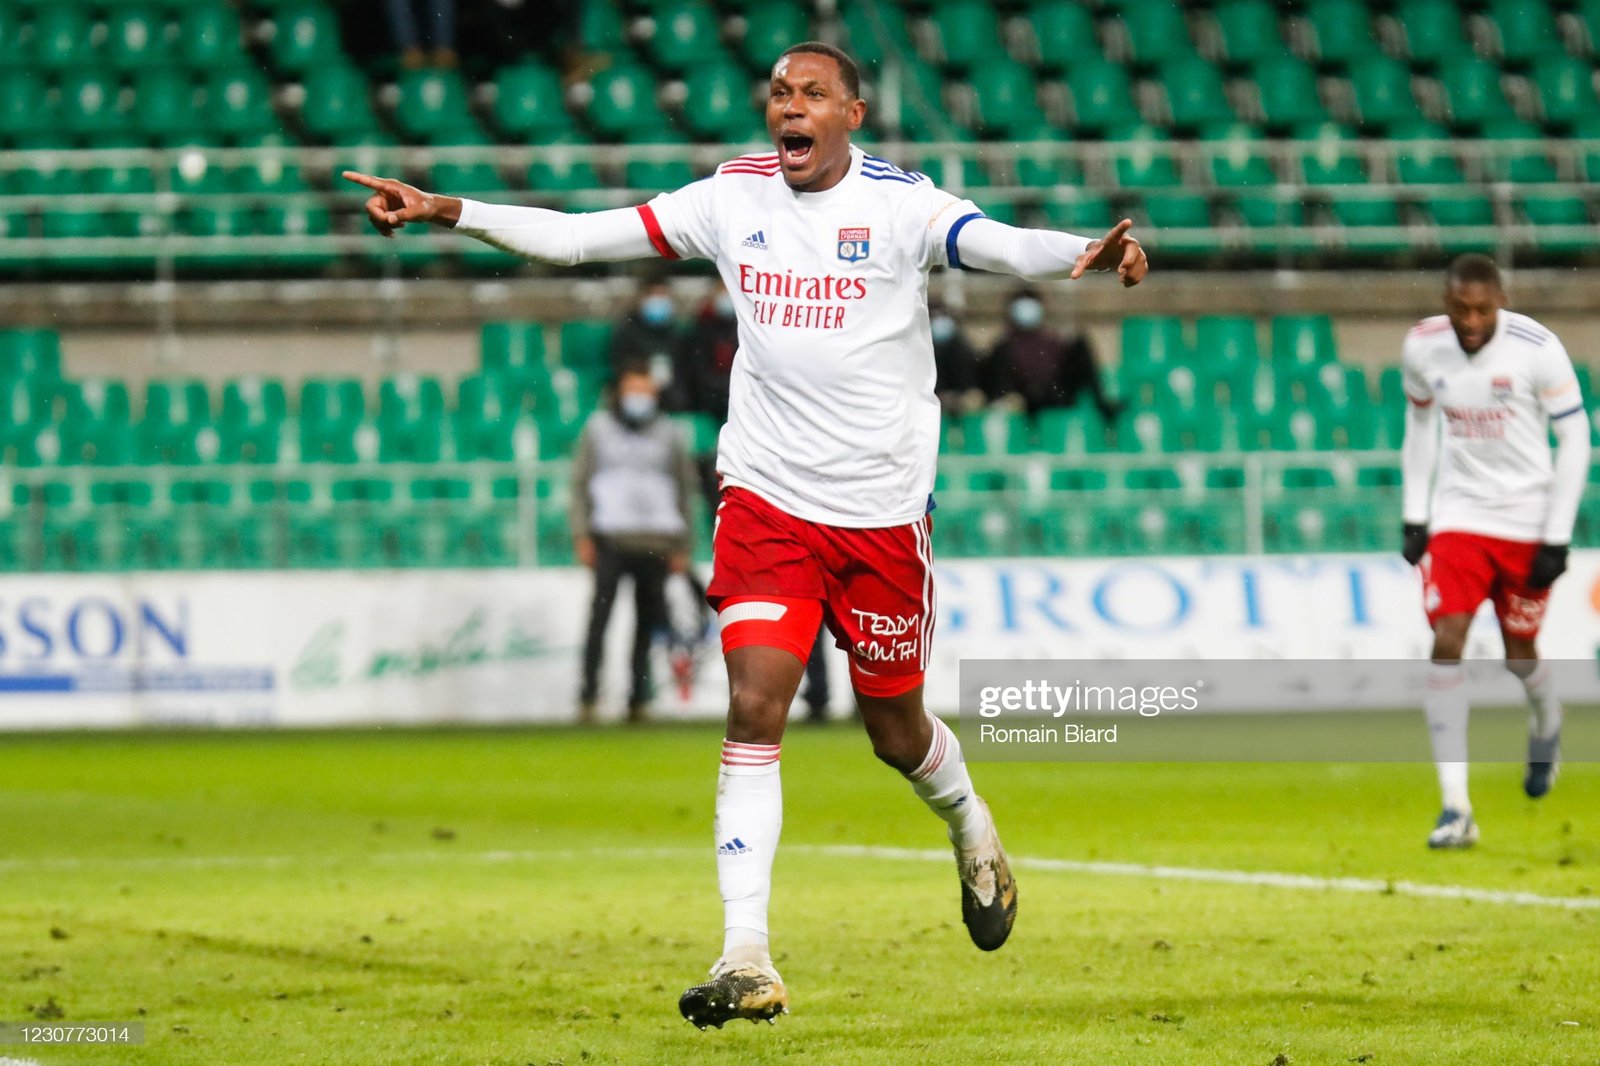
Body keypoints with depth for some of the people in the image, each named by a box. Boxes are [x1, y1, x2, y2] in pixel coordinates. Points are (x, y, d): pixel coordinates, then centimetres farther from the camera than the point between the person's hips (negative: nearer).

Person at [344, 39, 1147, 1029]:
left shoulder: (899, 202, -9)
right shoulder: (734, 196, 1)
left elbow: (999, 243, -27)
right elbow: (582, 235, 3)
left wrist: (1087, 254, -47)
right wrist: (448, 211, -4)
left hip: (883, 511, -2)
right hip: (766, 499, 2)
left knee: (896, 732, 11)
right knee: (753, 710, -12)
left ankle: (972, 830, 46)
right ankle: (748, 963, -13)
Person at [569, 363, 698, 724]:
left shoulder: (669, 435, 11)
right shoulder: (598, 429, 8)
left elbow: (686, 488, 15)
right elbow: (580, 482, 8)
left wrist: (683, 546, 11)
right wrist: (581, 535, -2)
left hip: (656, 545, 2)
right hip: (611, 539, -2)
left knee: (647, 622, 1)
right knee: (600, 611, -13)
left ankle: (639, 698, 6)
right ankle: (588, 693, -14)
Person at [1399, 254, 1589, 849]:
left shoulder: (1536, 349, -18)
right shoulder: (1423, 347, -7)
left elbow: (1575, 439, -10)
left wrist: (1557, 538, -12)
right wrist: (1414, 517, 7)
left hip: (1527, 521, -2)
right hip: (1458, 515, 2)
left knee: (1519, 653, 10)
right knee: (1446, 643, -14)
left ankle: (1546, 727, 49)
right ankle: (1455, 809, -15)